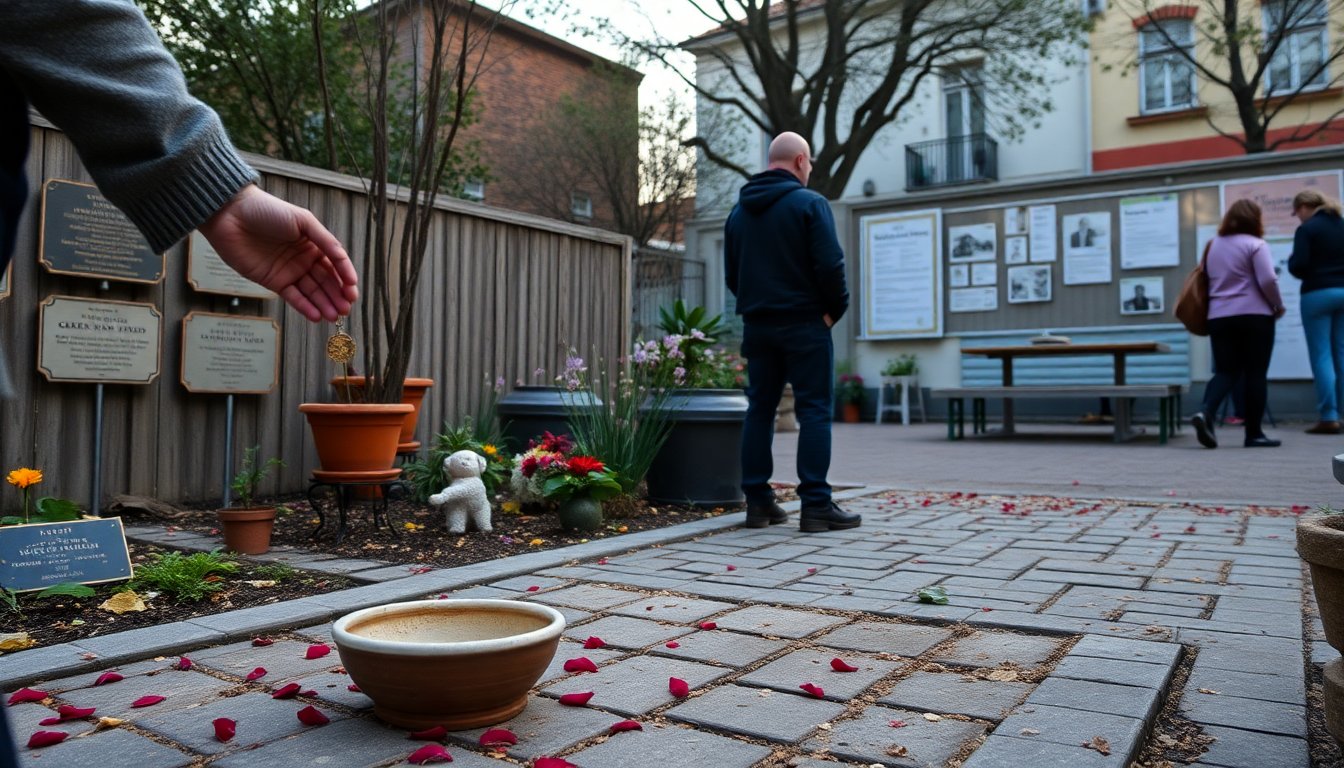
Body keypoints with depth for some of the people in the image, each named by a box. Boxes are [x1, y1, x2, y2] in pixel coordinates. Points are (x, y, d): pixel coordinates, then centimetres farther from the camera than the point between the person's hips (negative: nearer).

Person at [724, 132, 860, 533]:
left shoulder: (739, 211, 12)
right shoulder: (809, 203, -8)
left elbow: (730, 274, 15)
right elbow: (830, 265, -14)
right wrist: (836, 308, 0)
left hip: (757, 325, 6)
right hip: (804, 323, -6)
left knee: (759, 410, 9)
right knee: (814, 412, -2)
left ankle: (758, 502, 11)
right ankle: (816, 505, -3)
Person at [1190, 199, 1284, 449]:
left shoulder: (1213, 245, 13)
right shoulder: (1255, 245, -7)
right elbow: (1268, 280, -14)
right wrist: (1278, 306, 1)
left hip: (1219, 317, 5)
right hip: (1254, 316, -5)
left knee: (1225, 371, 6)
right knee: (1255, 373, 2)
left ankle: (1205, 412, -21)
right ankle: (1254, 434, 5)